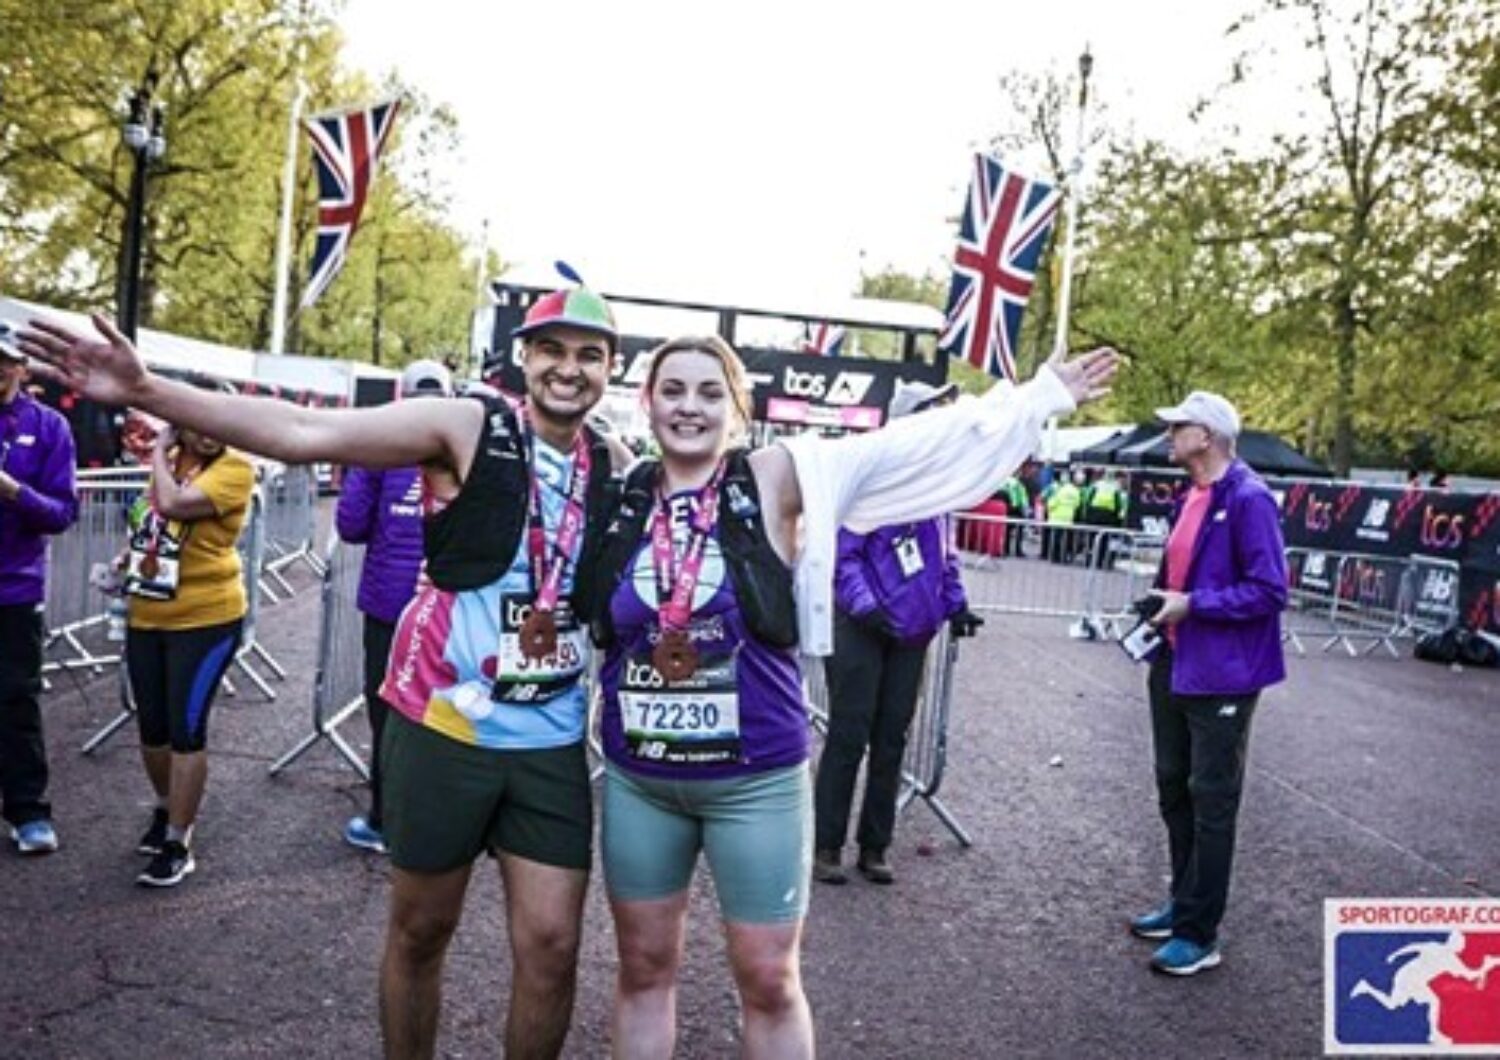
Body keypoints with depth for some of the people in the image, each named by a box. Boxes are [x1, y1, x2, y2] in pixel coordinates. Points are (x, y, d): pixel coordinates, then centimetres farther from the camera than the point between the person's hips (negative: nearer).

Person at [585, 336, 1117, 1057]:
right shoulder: (623, 499, 0)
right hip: (637, 780, 3)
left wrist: (1044, 395, -7)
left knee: (768, 978, 10)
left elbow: (920, 444, -9)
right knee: (643, 968, 16)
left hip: (756, 780, -2)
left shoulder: (776, 480, -8)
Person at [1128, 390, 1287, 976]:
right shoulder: (1190, 497, 9)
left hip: (1221, 678, -9)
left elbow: (1269, 591, -21)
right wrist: (1162, 604, 4)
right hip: (1176, 667, 9)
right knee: (1174, 790, 19)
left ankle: (1199, 935, 13)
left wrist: (1192, 604, -21)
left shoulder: (1248, 499, -18)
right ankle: (1184, 903, 35)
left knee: (1211, 803, 2)